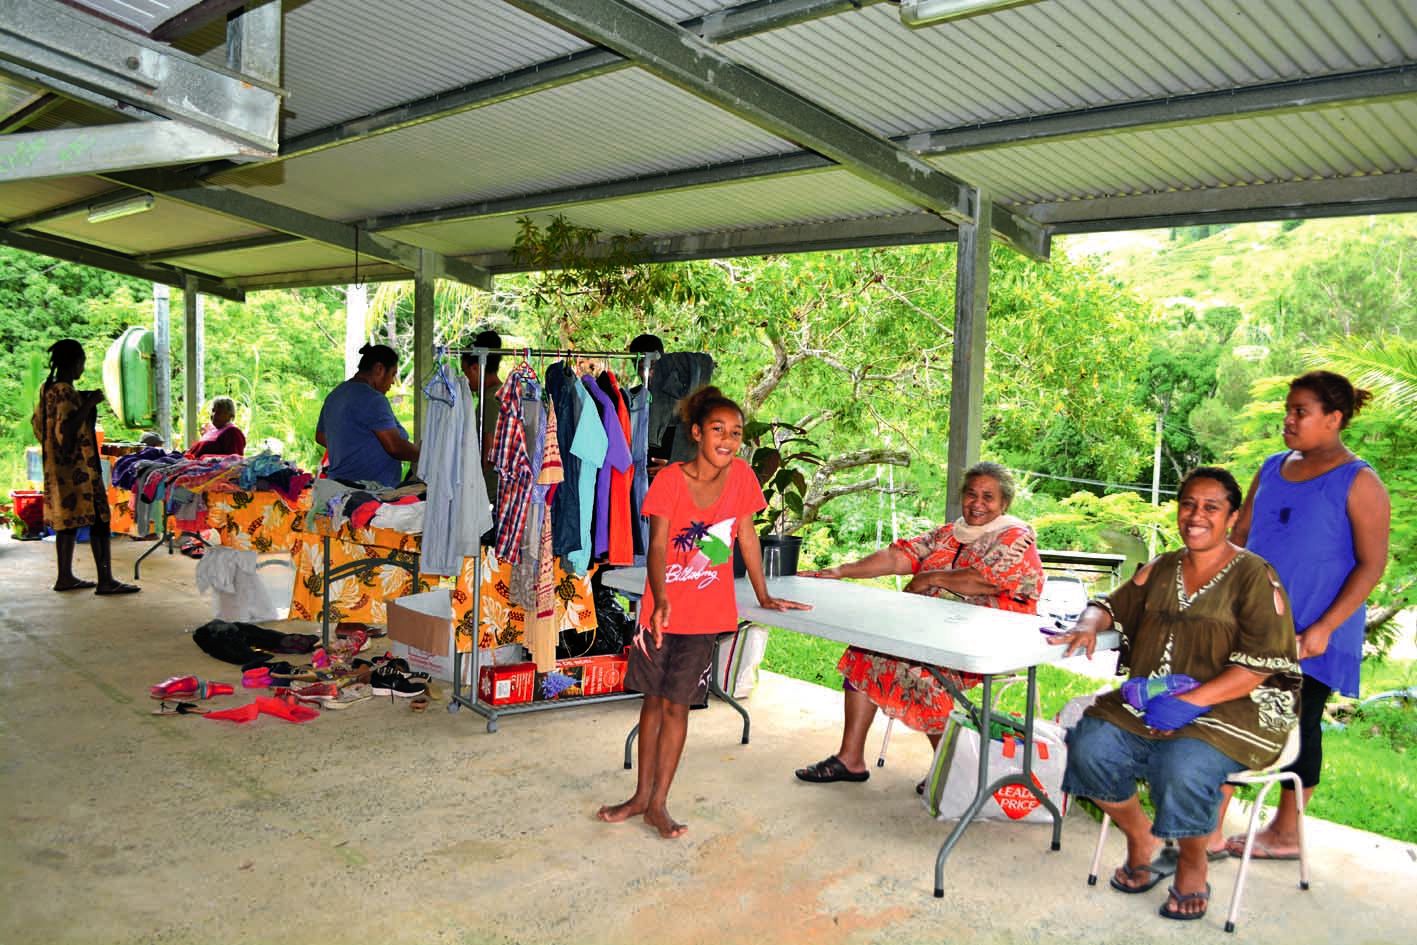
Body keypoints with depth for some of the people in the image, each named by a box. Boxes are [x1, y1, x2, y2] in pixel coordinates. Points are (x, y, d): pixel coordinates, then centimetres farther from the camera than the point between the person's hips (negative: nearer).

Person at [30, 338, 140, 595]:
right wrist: (89, 403, -21)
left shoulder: (48, 389, 11)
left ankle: (65, 576, 18)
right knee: (98, 519, -7)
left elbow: (37, 422, 22)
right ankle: (105, 580, -6)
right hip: (78, 467, -10)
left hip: (57, 467, 10)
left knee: (68, 519, 13)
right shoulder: (66, 392, -17)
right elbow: (67, 428, -25)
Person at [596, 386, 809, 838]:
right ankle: (642, 796, 28)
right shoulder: (670, 480, -13)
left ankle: (658, 804, 17)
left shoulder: (742, 476, -6)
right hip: (663, 609, 0)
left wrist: (763, 596, 9)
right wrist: (661, 601, -35)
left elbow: (747, 536, 5)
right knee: (653, 699, 12)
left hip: (705, 614, 1)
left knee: (676, 704, 5)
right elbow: (658, 545, -20)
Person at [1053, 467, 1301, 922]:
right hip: (1148, 698, 5)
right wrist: (1088, 625, -5)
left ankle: (1193, 863, 0)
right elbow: (1114, 605, 20)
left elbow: (1262, 664, -12)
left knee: (1183, 768, -33)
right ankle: (1140, 838, 9)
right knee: (1090, 747, -20)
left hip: (1233, 707, -5)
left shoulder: (1255, 576, -4)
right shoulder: (1162, 569, 14)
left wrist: (1192, 701, -22)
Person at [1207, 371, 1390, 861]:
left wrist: (1324, 628, -17)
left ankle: (1286, 832, 25)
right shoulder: (1273, 468, 9)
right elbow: (1240, 534, 15)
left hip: (1311, 635, -5)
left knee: (1298, 728, 7)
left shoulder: (1359, 483, -8)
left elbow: (1371, 564, -11)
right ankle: (1209, 832, 10)